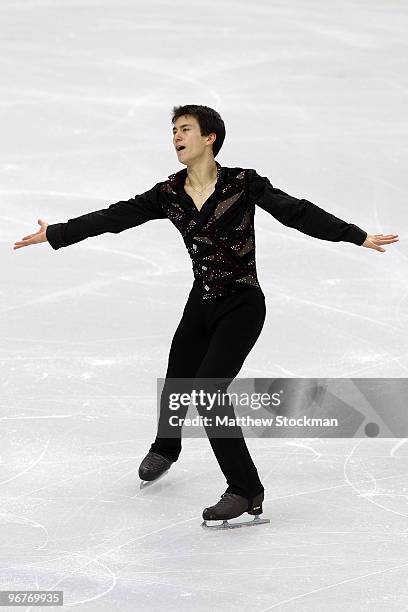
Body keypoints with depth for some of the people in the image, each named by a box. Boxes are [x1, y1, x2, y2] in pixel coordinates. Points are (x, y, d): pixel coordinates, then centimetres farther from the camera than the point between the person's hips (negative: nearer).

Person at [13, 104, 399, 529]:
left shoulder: (243, 184, -12)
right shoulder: (168, 195, 1)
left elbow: (296, 213, -16)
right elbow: (114, 218, 5)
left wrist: (357, 236, -25)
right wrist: (54, 235, 4)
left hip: (242, 306, -5)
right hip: (201, 304, 5)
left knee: (207, 389, -20)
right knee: (175, 387, 16)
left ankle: (246, 493, -13)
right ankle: (165, 449, 52)